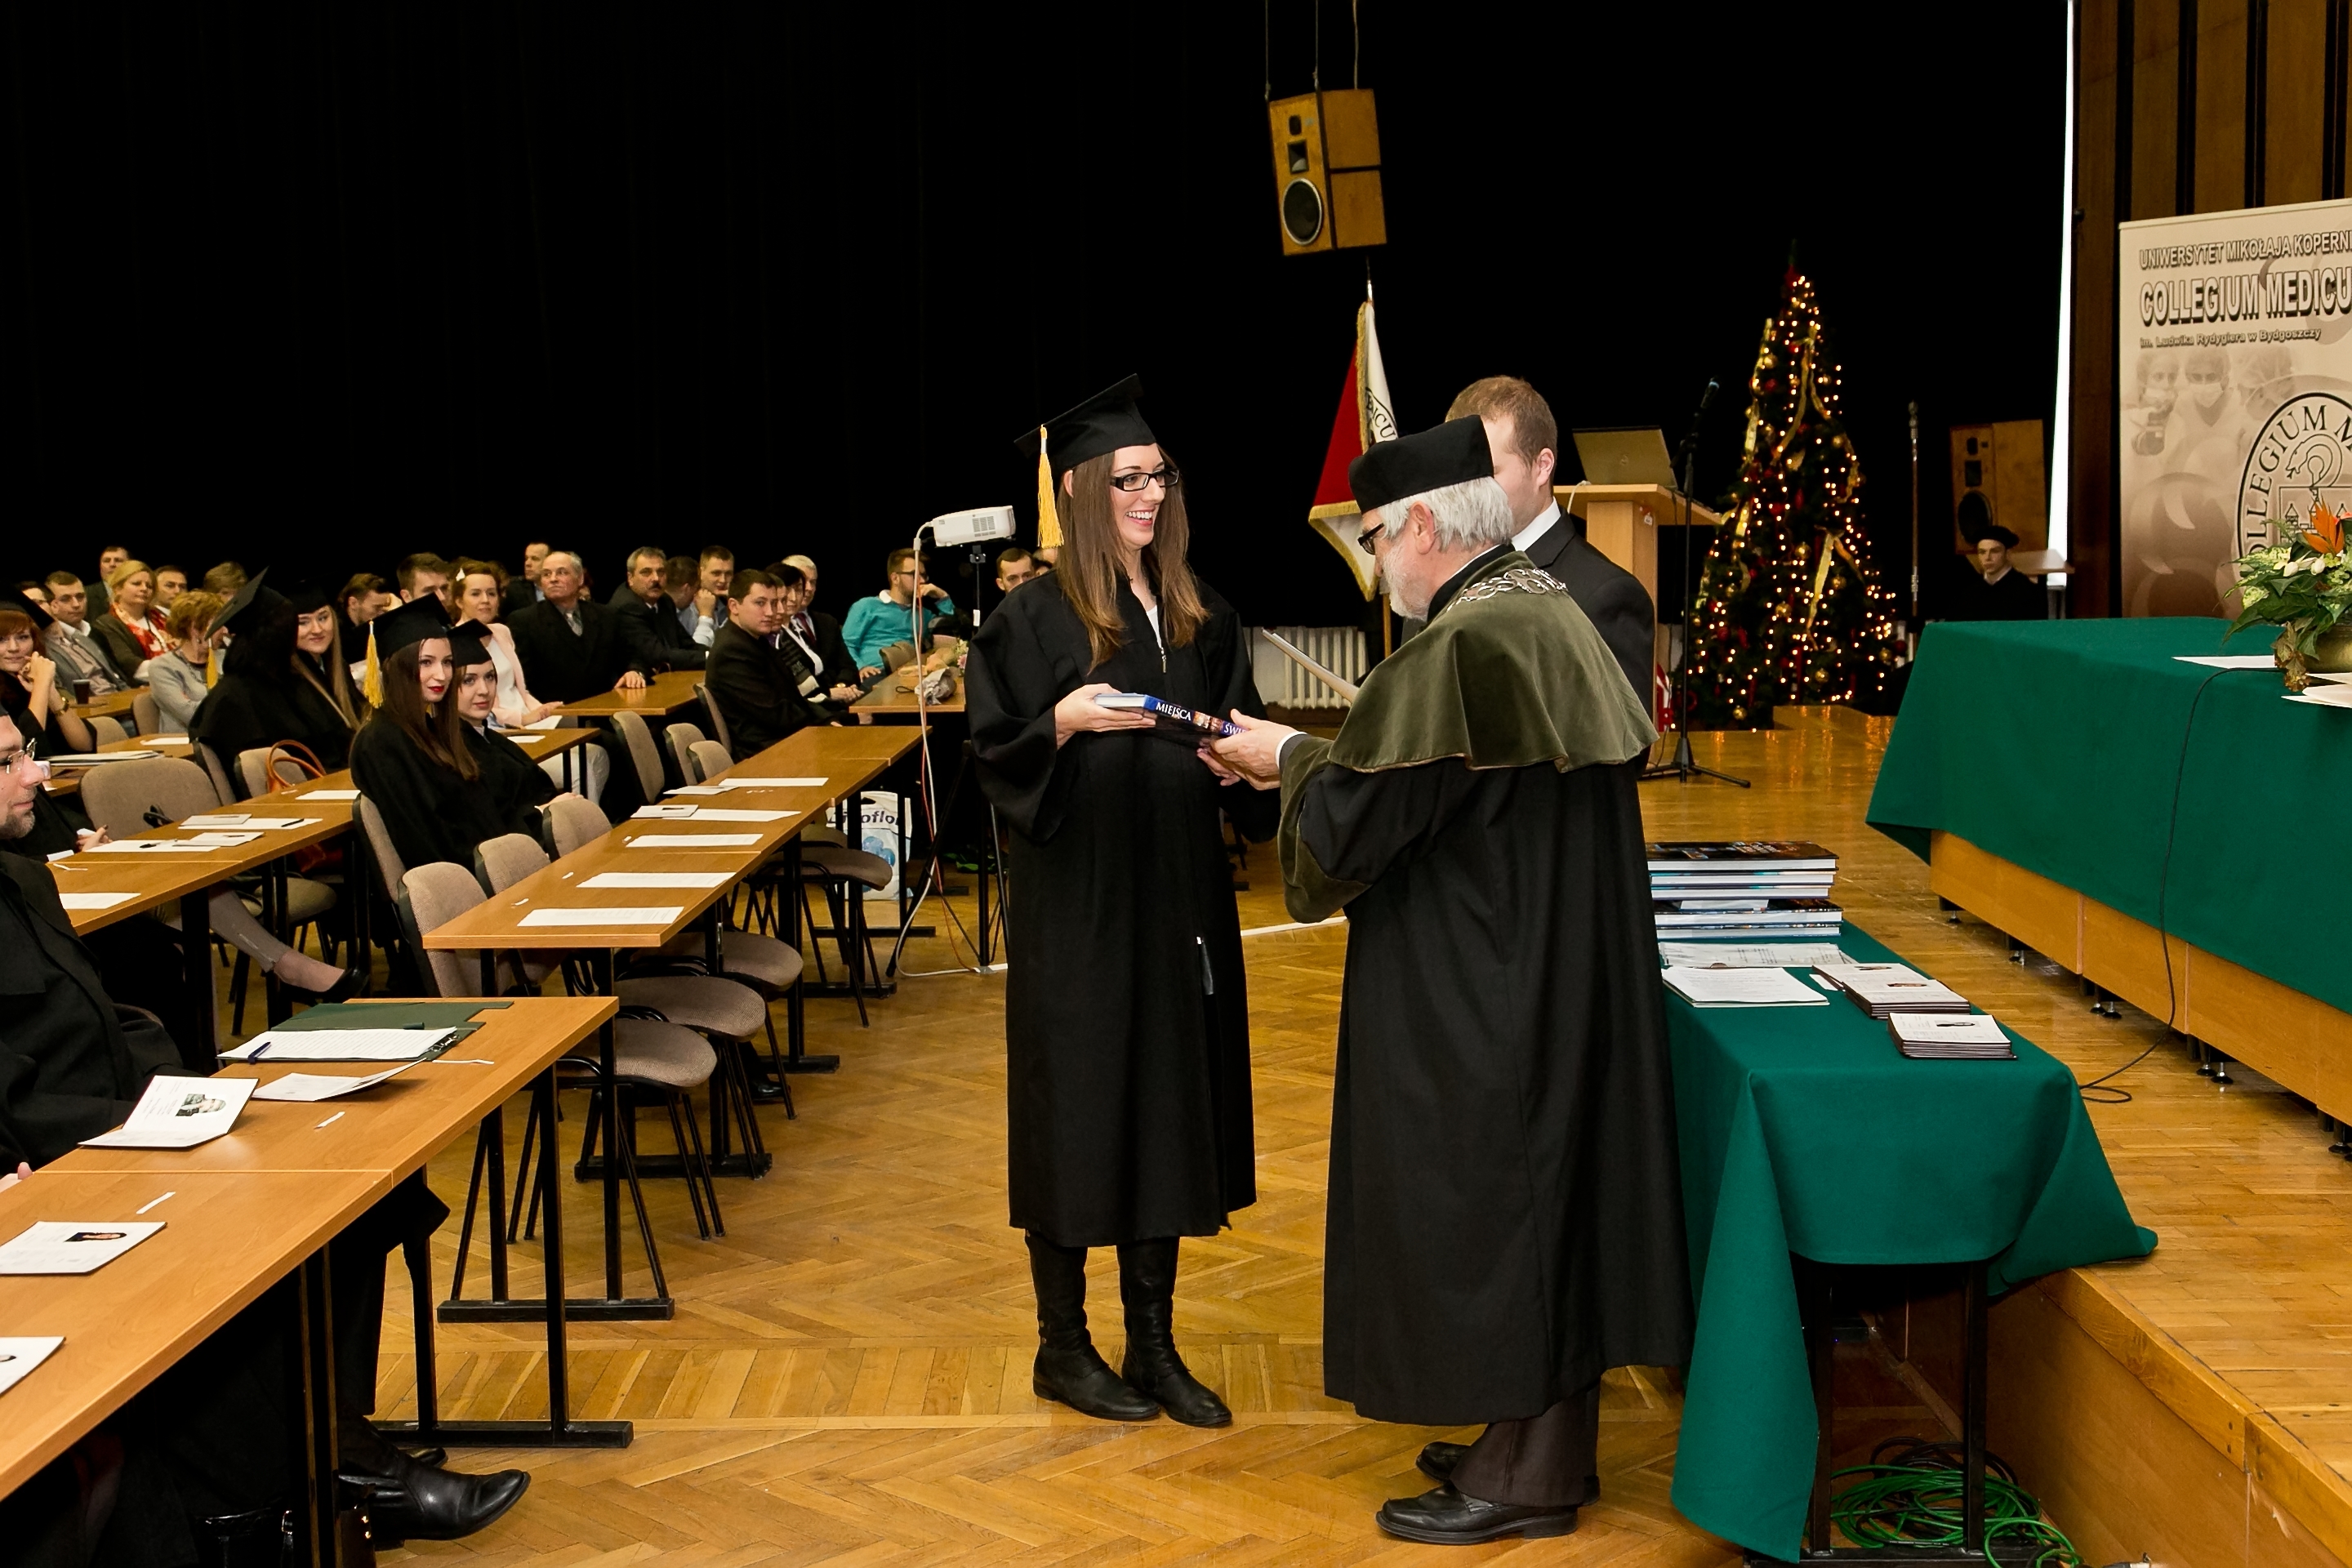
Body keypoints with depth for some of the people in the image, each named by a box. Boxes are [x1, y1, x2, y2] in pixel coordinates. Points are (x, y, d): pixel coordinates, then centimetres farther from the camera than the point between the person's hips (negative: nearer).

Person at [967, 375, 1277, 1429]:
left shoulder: (1204, 620, 9)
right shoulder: (1032, 621, -6)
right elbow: (996, 758, -9)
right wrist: (1065, 721, -26)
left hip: (1179, 905, 5)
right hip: (1077, 907, -5)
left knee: (1170, 1113, 9)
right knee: (1077, 1114, 2)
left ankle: (1153, 1343, 21)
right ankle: (1062, 1346, 18)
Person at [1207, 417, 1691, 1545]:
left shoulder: (1460, 646, -22)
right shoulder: (1555, 617, 8)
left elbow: (1349, 824, -18)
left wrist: (1288, 756, 1)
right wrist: (1320, 757, 14)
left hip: (1483, 1005, -9)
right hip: (1564, 978, 9)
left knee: (1484, 1201, 2)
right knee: (1545, 1196, 16)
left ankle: (1524, 1476, 13)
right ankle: (1542, 1440, 28)